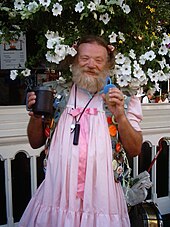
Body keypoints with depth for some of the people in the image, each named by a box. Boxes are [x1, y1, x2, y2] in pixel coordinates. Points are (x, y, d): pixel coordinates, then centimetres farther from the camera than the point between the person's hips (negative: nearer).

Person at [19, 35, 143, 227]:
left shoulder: (123, 98, 0)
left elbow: (134, 150, -2)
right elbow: (36, 143, 10)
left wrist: (120, 116, -17)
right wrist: (36, 116, -9)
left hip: (102, 199, -1)